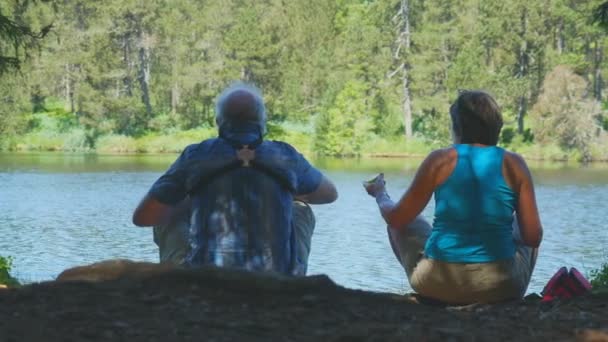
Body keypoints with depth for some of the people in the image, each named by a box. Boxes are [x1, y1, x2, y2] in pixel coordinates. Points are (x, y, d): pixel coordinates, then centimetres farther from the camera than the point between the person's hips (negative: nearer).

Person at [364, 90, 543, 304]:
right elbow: (533, 237, -3)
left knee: (405, 223, 29)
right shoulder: (513, 164, -3)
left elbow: (397, 219, 3)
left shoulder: (439, 160, -5)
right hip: (500, 288, 1)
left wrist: (380, 195, 26)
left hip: (439, 285, -1)